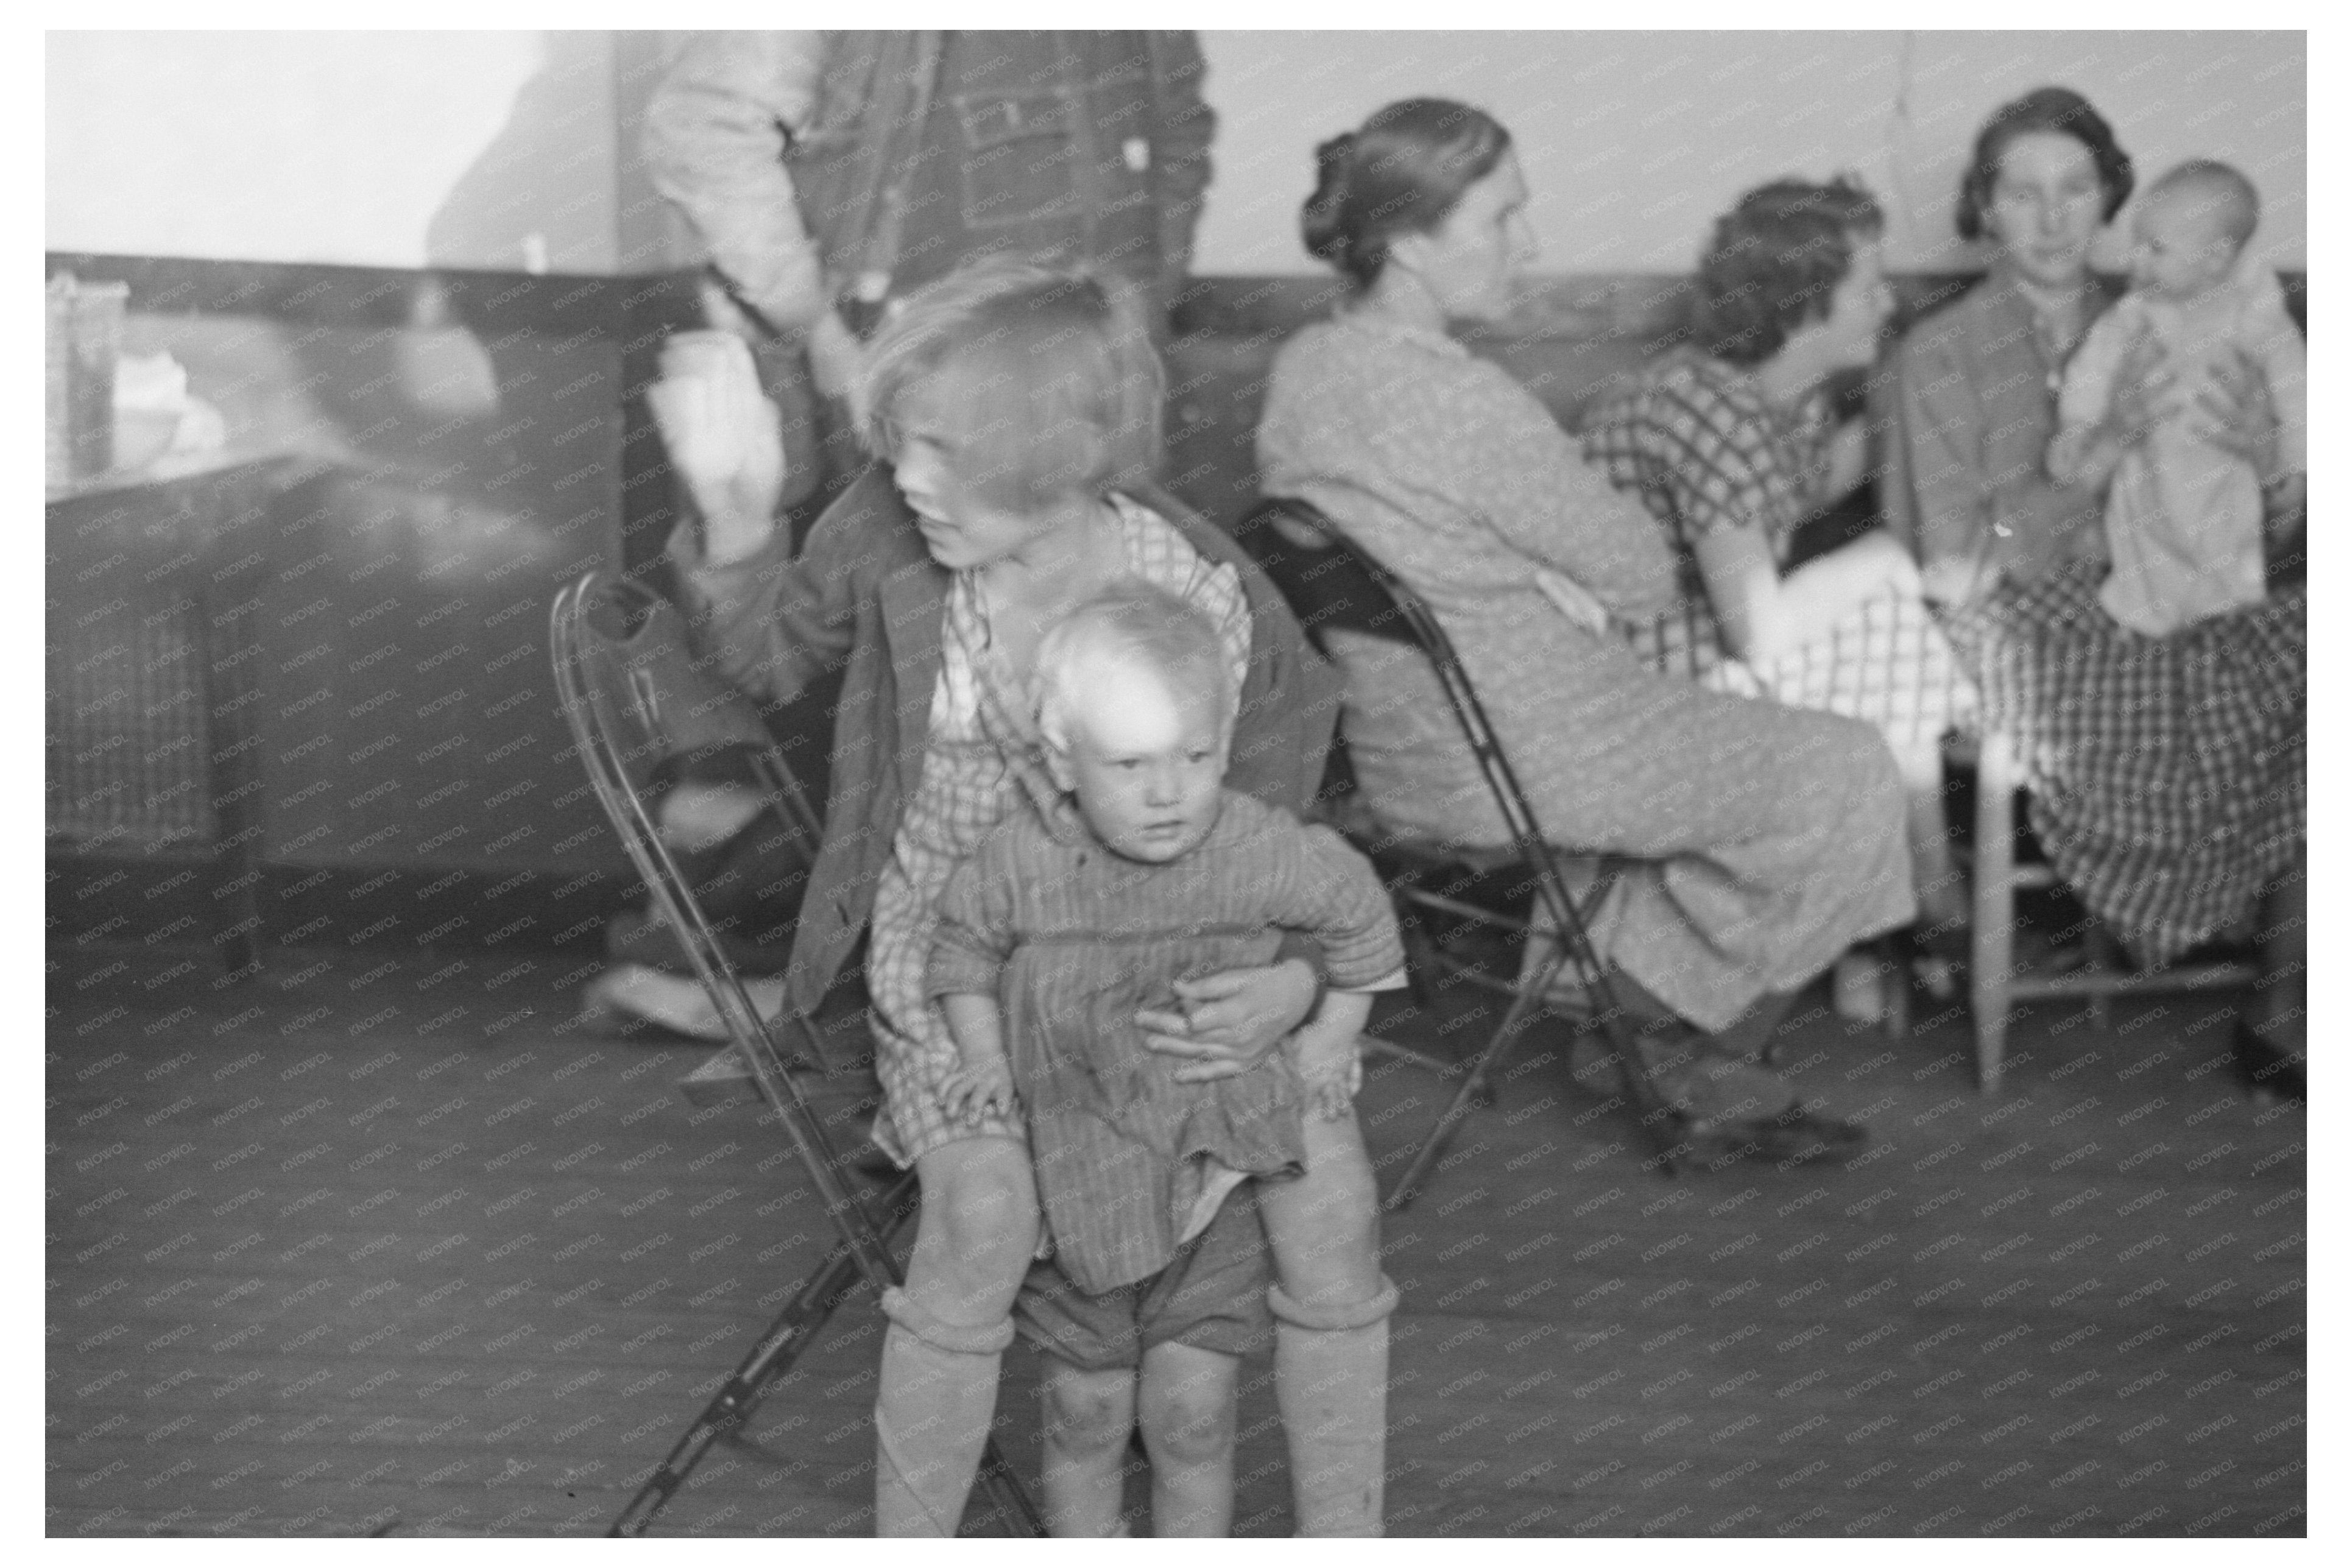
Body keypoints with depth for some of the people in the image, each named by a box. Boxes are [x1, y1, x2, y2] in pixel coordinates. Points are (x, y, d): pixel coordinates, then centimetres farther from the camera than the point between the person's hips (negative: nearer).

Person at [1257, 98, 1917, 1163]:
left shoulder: (1302, 366, -1)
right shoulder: (1465, 404, -28)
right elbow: (1641, 577, -16)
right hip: (1518, 770, -9)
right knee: (1847, 776, 8)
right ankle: (1679, 1042, 21)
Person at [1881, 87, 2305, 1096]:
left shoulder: (2152, 336, 12)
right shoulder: (1943, 353, -2)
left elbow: (2270, 527, 10)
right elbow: (1957, 569, -12)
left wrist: (2263, 452, -15)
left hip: (2159, 624, 5)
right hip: (2021, 642, -5)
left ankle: (2285, 1009, -15)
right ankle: (2280, 1003, -8)